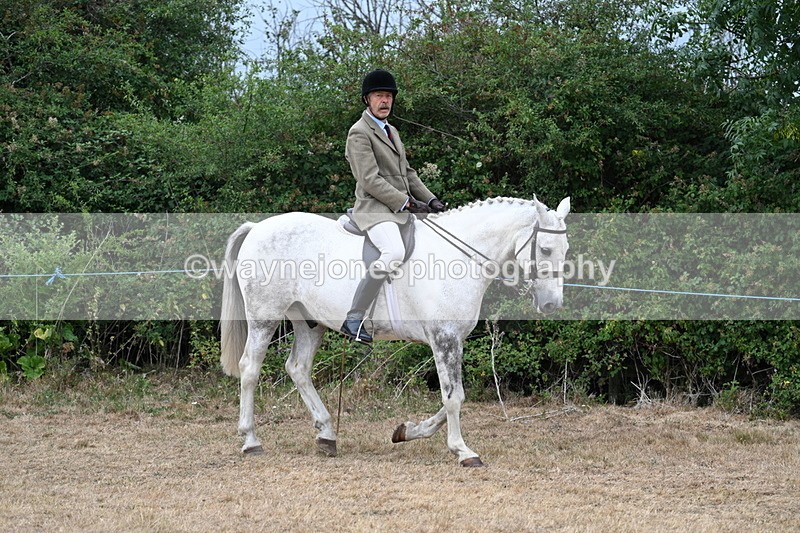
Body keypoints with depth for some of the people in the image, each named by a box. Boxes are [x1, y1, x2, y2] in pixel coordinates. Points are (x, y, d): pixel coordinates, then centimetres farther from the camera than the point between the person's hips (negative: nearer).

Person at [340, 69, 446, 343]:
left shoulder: (392, 131, 22)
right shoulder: (359, 133, -8)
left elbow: (407, 173, 25)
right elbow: (370, 180, -16)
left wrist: (430, 199, 11)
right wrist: (407, 202, -18)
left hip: (402, 207, 10)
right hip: (374, 208, -10)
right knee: (394, 252, -35)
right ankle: (353, 319, -32)